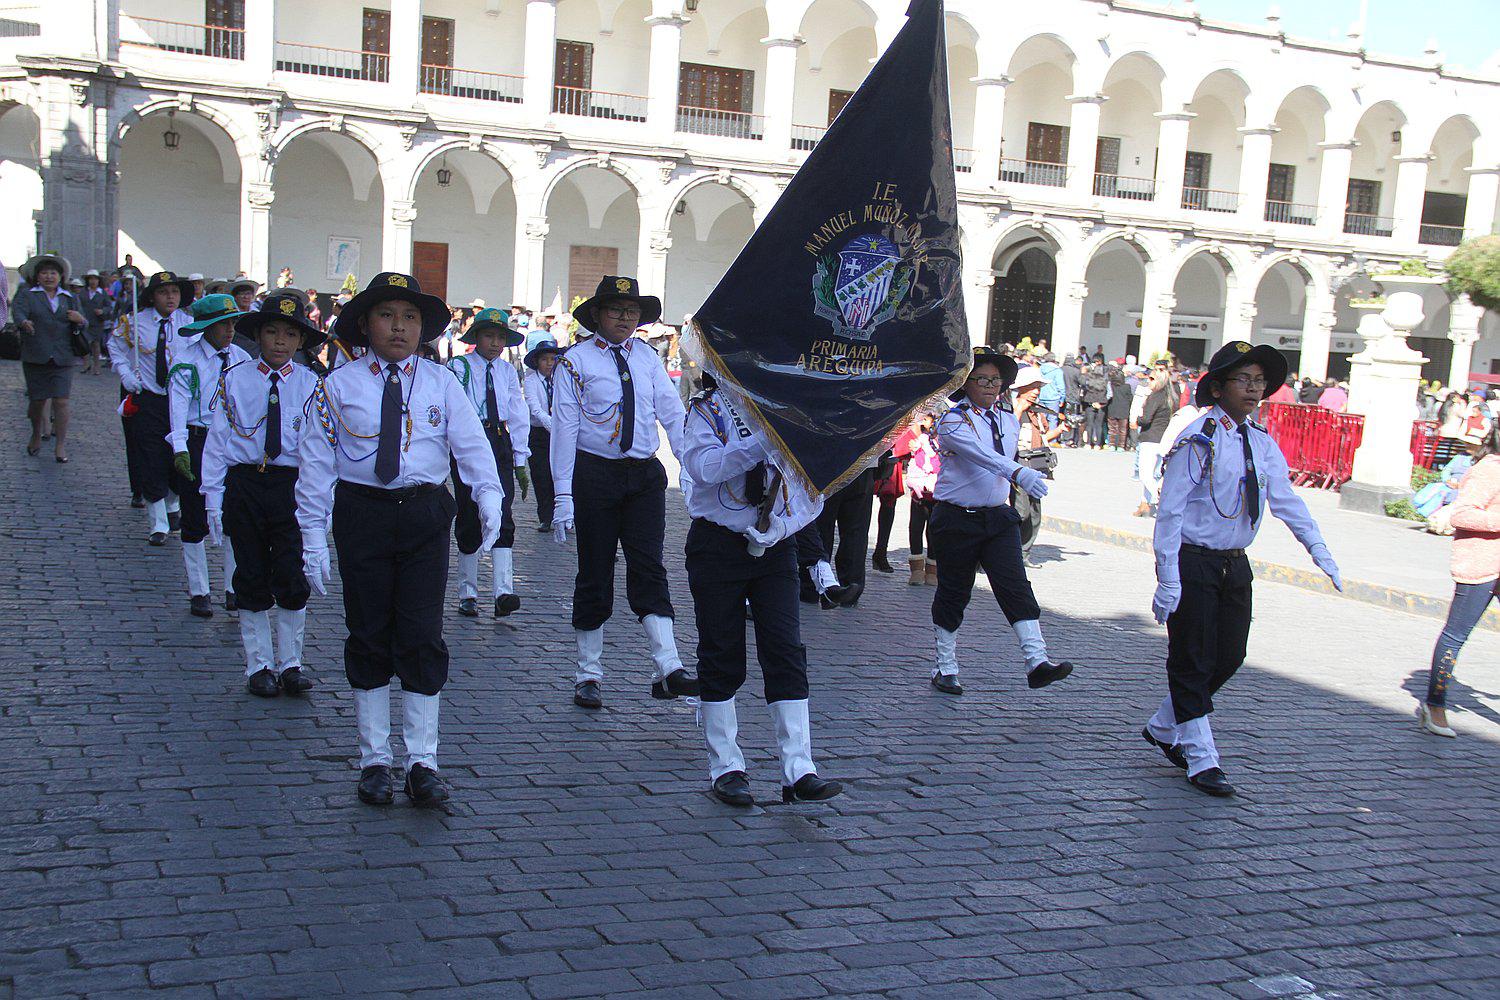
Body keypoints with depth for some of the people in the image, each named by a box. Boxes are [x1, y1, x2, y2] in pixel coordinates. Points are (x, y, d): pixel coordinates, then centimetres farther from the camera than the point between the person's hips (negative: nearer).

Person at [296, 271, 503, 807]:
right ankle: (375, 760, 19)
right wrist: (314, 537, -3)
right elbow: (316, 462, 2)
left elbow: (471, 443, -4)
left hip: (425, 516, 0)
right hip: (362, 515, 0)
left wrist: (489, 494, -22)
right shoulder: (339, 386, 3)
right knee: (368, 637, 7)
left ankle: (423, 763, 8)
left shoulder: (441, 383, 5)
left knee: (422, 637, -1)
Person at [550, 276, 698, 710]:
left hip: (645, 475, 3)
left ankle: (668, 670, -10)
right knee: (595, 573, 4)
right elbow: (565, 427, -7)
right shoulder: (576, 361, -3)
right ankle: (588, 676, 15)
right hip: (594, 474, -3)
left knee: (649, 569, -4)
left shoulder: (647, 358, 10)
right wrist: (564, 496, -12)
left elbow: (672, 413, 3)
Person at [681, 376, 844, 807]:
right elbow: (702, 467, -20)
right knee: (721, 655, 4)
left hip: (775, 548, 2)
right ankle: (726, 768, 14)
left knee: (787, 653, -5)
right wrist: (763, 442, -27)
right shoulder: (708, 407, -1)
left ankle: (798, 771, -4)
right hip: (718, 543, -2)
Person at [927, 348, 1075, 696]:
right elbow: (983, 455, -32)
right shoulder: (953, 421, -14)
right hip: (956, 520, -5)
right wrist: (1019, 474, -44)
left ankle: (1037, 662, -16)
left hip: (999, 519, 5)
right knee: (953, 594, 5)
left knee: (1016, 586, -9)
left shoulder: (1009, 419, 8)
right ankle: (945, 668, 17)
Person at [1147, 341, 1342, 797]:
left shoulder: (1263, 443, 6)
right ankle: (1201, 760, 11)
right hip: (1194, 564, -7)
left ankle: (1162, 729, 30)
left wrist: (1318, 549, -4)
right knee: (1192, 660, 0)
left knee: (1229, 656, 12)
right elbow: (1170, 510, -16)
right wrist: (1168, 579, -19)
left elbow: (1286, 499, 7)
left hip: (1236, 565, 7)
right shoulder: (1199, 440, -14)